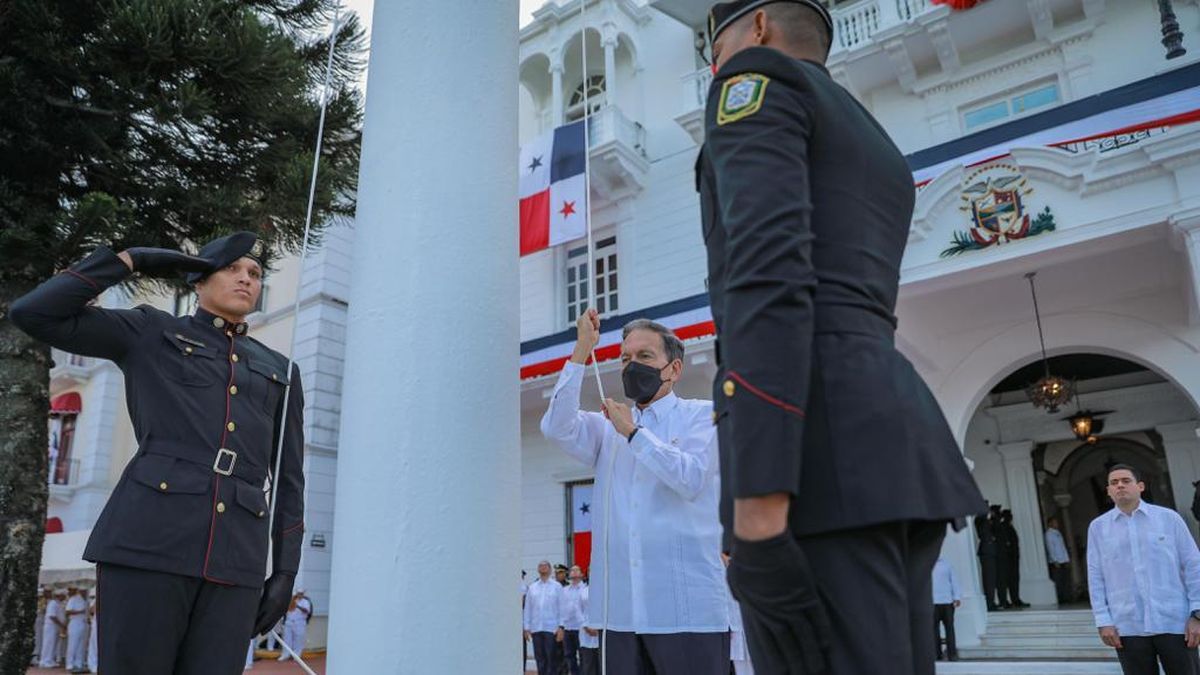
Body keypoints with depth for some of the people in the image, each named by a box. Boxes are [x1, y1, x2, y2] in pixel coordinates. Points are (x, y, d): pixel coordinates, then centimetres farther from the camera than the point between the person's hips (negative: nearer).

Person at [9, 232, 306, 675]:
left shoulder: (280, 372, 22)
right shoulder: (150, 333, 16)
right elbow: (32, 313, 5)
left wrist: (285, 572, 8)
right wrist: (131, 260, 7)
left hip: (233, 557, 3)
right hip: (151, 538, -3)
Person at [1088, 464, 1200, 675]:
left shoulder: (1169, 518, 4)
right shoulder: (1098, 527, 6)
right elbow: (1095, 577, 5)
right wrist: (1103, 621, -1)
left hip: (1174, 622, 0)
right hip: (1128, 627, 1)